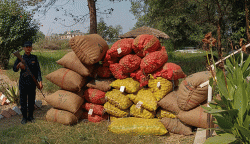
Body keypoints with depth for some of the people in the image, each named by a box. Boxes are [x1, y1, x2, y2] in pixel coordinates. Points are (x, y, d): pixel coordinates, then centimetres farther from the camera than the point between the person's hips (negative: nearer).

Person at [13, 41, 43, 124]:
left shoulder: (34, 58, 4)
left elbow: (38, 70, 3)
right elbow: (14, 69, -9)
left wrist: (40, 81, -8)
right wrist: (19, 65, -32)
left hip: (32, 82, 1)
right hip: (23, 82, -1)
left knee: (31, 100, 8)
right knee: (23, 100, 3)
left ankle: (31, 116, 21)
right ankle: (24, 117, 14)